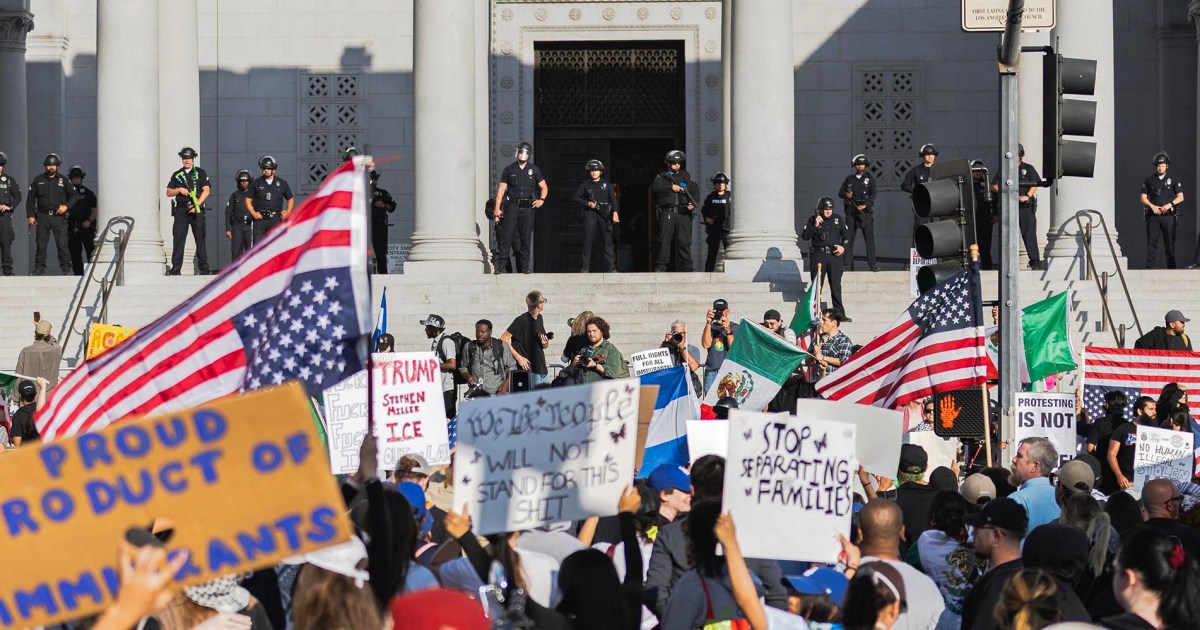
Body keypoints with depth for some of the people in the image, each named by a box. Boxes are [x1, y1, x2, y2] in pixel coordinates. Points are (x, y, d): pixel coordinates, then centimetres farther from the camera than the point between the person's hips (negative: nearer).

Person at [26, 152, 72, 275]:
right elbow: (30, 199, 14)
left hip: (59, 216, -2)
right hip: (42, 217, 2)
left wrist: (66, 206, -6)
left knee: (62, 244, -7)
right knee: (41, 244, 1)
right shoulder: (38, 180, 11)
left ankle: (66, 269, -4)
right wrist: (30, 215, 6)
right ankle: (39, 269, 6)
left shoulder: (63, 180, 8)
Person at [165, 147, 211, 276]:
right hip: (181, 210, 2)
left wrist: (197, 205, -11)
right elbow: (168, 193, 15)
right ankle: (175, 268, -4)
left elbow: (206, 190, -1)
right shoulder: (177, 175, 16)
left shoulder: (200, 173, 8)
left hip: (196, 210, -2)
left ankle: (204, 268, 2)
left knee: (200, 239, -1)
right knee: (178, 239, -4)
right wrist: (179, 190, -5)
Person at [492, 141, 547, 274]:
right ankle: (501, 265, -11)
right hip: (512, 206, -1)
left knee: (526, 237, 2)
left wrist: (541, 200, -1)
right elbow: (501, 190, 5)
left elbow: (544, 187, 18)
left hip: (528, 208, 1)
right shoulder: (509, 170, 7)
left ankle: (524, 266, 7)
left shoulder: (534, 170, 11)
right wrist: (497, 208, -3)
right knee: (507, 235, -9)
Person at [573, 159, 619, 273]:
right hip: (590, 213, 0)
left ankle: (611, 267, -4)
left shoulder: (606, 184, 13)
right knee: (588, 240, -6)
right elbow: (575, 198, 9)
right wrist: (588, 203, -6)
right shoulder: (585, 185, 13)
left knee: (607, 240, -5)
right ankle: (585, 267, -5)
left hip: (604, 214, 0)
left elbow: (613, 198, 4)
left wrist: (615, 212, -12)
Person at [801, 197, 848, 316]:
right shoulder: (813, 220, 4)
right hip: (818, 255, -1)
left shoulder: (838, 219, 10)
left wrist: (843, 247, 1)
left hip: (835, 255, 1)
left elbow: (846, 235, 17)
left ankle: (839, 312, 6)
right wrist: (815, 225, -13)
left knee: (836, 285, 2)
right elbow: (804, 236, -4)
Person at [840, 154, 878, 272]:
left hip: (866, 211, -2)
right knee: (849, 238, 1)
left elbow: (873, 195, -3)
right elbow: (840, 192, 15)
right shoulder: (849, 179, 13)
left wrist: (865, 205, -16)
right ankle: (848, 265, 3)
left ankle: (872, 264, -10)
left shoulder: (869, 179, 7)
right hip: (851, 212, 2)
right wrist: (846, 194, -8)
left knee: (869, 237, -8)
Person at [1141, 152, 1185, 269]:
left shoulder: (1174, 180, 8)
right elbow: (1143, 197, 10)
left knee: (1170, 243, 1)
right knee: (1151, 242, -5)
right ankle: (1149, 267, -6)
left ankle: (1171, 267, 5)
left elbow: (1180, 197, 5)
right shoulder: (1149, 180, 11)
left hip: (1169, 216, -1)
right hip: (1153, 216, 1)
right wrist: (1152, 206, -7)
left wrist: (1170, 204, -11)